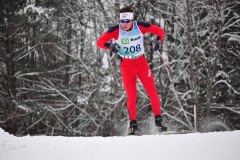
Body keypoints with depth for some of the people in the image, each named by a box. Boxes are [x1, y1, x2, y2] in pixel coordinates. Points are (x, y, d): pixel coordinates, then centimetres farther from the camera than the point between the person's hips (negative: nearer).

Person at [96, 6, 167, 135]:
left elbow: (159, 31, -2)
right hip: (126, 66, -1)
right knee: (131, 96, -5)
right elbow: (100, 42, -17)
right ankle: (133, 124, 7)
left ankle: (158, 120, 12)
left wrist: (158, 40, -22)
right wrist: (109, 46, -37)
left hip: (141, 63, 1)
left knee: (152, 92, -1)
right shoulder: (116, 30, -16)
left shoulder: (140, 26, -13)